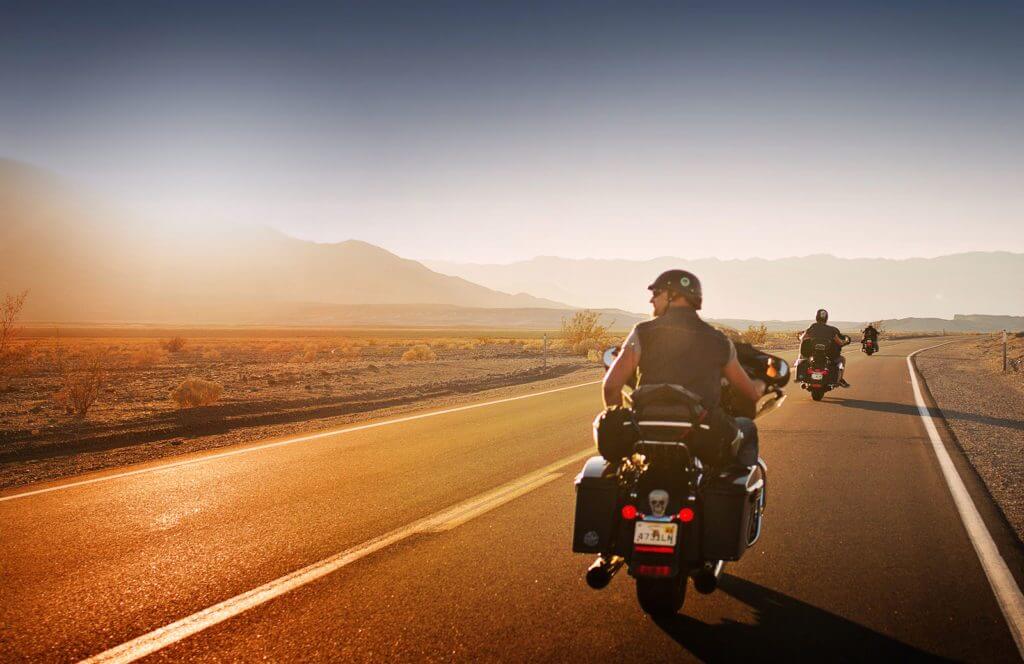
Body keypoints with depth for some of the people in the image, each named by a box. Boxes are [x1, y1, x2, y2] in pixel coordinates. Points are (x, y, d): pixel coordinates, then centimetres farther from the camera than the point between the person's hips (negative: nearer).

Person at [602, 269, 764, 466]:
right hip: (706, 442, 1)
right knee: (747, 427, 30)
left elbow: (611, 386, -7)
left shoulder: (643, 333, -1)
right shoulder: (719, 341, 4)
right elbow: (752, 393, 12)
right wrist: (761, 385, 36)